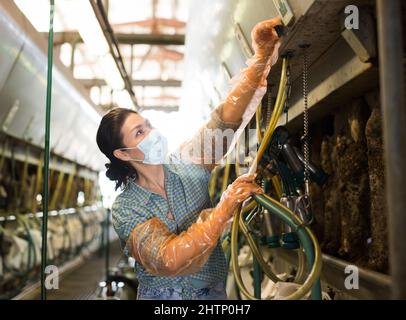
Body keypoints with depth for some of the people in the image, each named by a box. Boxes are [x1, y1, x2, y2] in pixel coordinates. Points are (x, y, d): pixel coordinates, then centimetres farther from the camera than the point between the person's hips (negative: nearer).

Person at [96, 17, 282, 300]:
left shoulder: (187, 164, -7)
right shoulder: (126, 209, -15)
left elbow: (225, 118, -17)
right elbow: (168, 260, -28)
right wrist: (223, 210, -34)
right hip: (165, 294, -1)